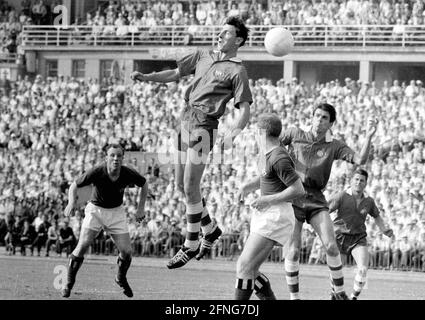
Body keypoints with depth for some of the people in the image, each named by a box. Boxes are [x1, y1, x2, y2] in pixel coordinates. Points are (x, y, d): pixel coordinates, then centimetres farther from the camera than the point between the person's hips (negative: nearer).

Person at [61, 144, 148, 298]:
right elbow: (75, 185, -12)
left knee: (126, 251, -5)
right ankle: (69, 282, -2)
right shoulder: (96, 173, -25)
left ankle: (121, 278, 27)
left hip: (116, 212, 2)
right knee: (83, 245, -19)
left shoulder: (128, 174, -18)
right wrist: (72, 202, -31)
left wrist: (141, 208, 0)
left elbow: (144, 184, 3)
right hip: (95, 209, -2)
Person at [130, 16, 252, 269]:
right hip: (186, 121, 7)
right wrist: (147, 77, 6)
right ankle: (210, 229, 30)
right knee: (182, 185, 12)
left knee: (190, 187, -8)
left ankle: (190, 246, 3)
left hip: (204, 126, -7)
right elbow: (176, 74, 21)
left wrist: (232, 134, -27)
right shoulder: (203, 56, 15)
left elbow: (245, 111, -10)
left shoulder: (237, 71, -5)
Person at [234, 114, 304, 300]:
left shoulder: (279, 158, -17)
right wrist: (247, 187, 14)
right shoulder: (265, 154, 14)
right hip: (264, 216, 10)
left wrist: (268, 200, -18)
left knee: (245, 267, -16)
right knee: (248, 270, 8)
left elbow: (298, 190, -20)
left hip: (276, 216, -10)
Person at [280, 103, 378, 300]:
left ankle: (339, 291, 4)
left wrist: (368, 137, -20)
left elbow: (360, 160, -7)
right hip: (292, 197, -1)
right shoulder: (295, 134, 4)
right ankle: (293, 296, 3)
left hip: (315, 199, 1)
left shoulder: (334, 147, 4)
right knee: (293, 250, -8)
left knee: (331, 246, -12)